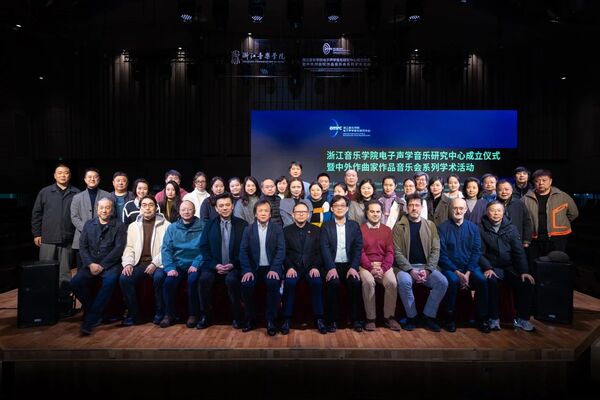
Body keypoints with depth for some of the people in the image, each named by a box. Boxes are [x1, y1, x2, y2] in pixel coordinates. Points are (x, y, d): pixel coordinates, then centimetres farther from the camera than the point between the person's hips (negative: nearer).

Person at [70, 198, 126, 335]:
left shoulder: (119, 226, 4)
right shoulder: (88, 225, 15)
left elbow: (119, 248, -5)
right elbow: (82, 246, 8)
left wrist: (102, 265, -13)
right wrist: (90, 264, -8)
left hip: (110, 265, -4)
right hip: (91, 264, 4)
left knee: (109, 282, -33)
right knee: (75, 283, -22)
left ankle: (89, 321, -23)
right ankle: (97, 313, -1)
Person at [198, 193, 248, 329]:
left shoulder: (242, 224, 4)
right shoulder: (210, 224, 11)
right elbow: (204, 247, 4)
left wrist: (233, 264, -13)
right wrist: (214, 265, -10)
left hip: (234, 266, -2)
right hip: (214, 265, 2)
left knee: (231, 280, -32)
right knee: (205, 278, -27)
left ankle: (236, 316, -11)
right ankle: (206, 315, -8)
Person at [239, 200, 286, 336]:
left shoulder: (277, 229, 5)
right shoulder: (248, 230, 8)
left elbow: (281, 250, -4)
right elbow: (243, 251, 1)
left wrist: (274, 269, -18)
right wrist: (247, 270, -14)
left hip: (272, 267, -1)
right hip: (254, 267, 1)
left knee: (273, 283, -31)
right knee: (246, 284, -26)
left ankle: (271, 320, -15)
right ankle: (251, 319, -4)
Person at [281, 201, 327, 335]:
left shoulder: (316, 230, 12)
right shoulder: (286, 230, 11)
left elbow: (319, 252, 6)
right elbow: (284, 252, 3)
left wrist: (315, 267, -10)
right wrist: (289, 268, -13)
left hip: (311, 267, 1)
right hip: (293, 267, 0)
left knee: (317, 282, -30)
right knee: (289, 283, -31)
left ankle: (319, 318, -19)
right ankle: (286, 319, -20)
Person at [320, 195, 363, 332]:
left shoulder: (354, 225, 12)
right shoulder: (326, 226, 7)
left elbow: (358, 248, 3)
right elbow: (325, 248, -4)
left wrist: (353, 267, -13)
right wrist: (331, 268, -18)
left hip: (349, 265, 1)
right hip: (332, 265, -1)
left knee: (355, 282, -27)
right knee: (333, 283, -30)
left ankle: (355, 319, -11)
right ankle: (332, 320, -15)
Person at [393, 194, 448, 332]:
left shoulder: (430, 225, 9)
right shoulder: (399, 226, 1)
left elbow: (435, 249, 2)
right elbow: (397, 252, -6)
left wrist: (427, 270, -12)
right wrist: (411, 270, -18)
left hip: (426, 267, 3)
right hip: (406, 267, -2)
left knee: (443, 282, -23)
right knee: (404, 281, -33)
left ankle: (428, 316, -3)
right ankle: (411, 317, -10)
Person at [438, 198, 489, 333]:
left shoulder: (473, 228, 6)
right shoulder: (442, 228, -4)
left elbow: (476, 251, 1)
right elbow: (442, 254, -7)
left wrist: (468, 273, -12)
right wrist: (457, 272, -15)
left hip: (469, 266, 3)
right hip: (450, 266, -2)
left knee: (481, 280, -25)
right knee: (453, 280, -31)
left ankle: (482, 318, -5)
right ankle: (450, 317, -12)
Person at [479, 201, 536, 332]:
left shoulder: (511, 228, 8)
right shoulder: (481, 229, -1)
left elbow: (519, 251, 3)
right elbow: (480, 252, -5)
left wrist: (524, 271, -8)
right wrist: (487, 268, -20)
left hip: (510, 267, 3)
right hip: (492, 267, -3)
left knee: (526, 283, -21)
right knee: (491, 281, -33)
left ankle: (522, 319, -3)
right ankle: (494, 318, -17)